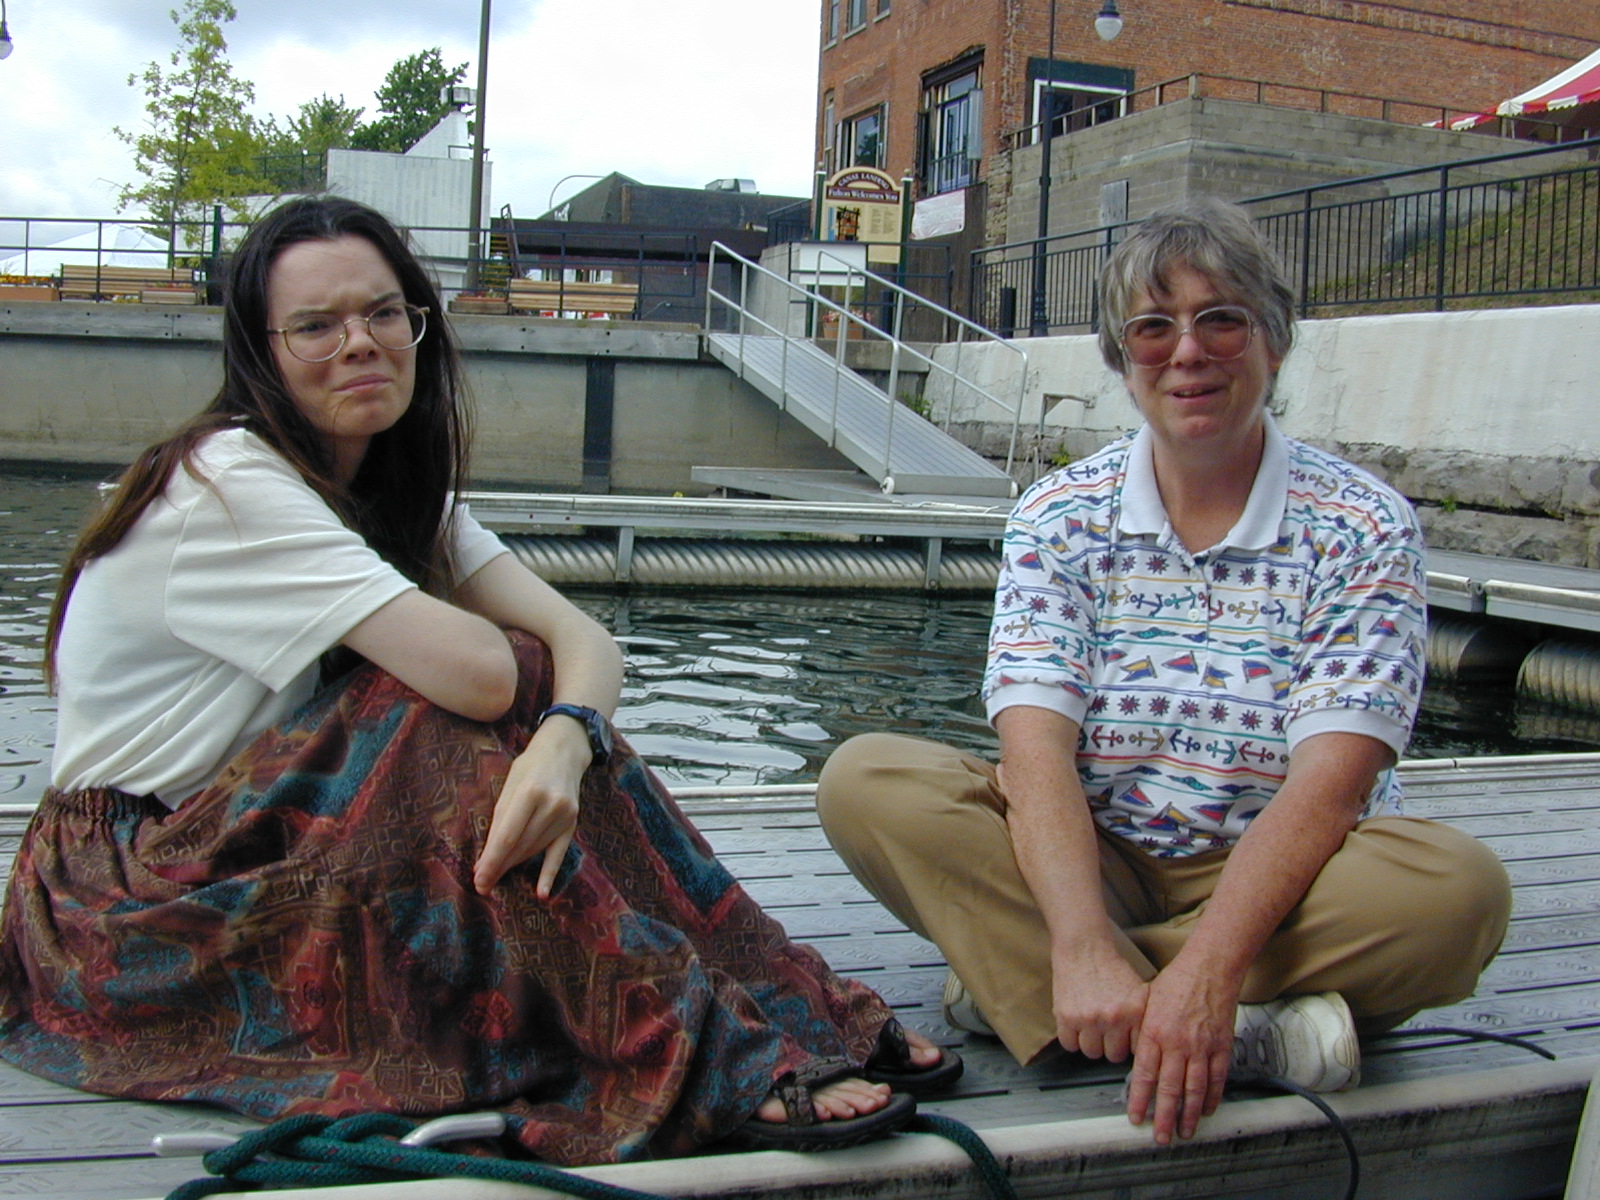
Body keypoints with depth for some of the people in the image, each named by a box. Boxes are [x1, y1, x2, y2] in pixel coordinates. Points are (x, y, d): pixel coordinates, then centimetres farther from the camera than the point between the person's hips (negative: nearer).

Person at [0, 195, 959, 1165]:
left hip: (288, 840, 7)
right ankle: (721, 1063, -27)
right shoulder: (228, 483, -21)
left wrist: (565, 739, -34)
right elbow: (479, 669, -32)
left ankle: (787, 1006, -13)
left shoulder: (398, 487, 4)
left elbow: (583, 638, -11)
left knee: (551, 726, -14)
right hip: (133, 893, -7)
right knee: (491, 713, -25)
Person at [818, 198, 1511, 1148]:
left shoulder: (1363, 527, -6)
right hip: (1090, 865, 2)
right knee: (867, 779, -21)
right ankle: (1245, 1034, -28)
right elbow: (1036, 750, -15)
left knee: (1457, 889, -32)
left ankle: (1010, 976, -25)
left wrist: (1206, 968, -33)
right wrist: (1084, 948, -33)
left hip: (1277, 878, -1)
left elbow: (1327, 783, -18)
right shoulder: (1061, 516, -2)